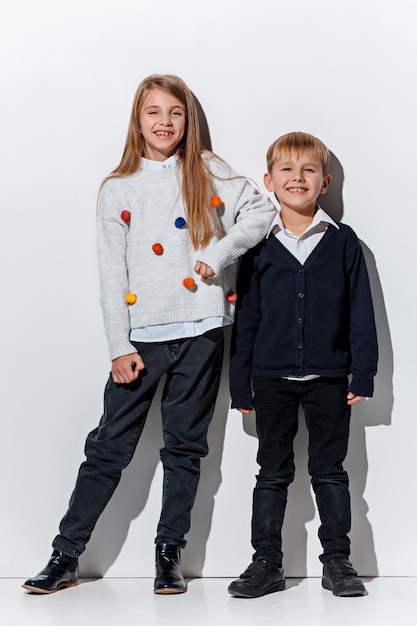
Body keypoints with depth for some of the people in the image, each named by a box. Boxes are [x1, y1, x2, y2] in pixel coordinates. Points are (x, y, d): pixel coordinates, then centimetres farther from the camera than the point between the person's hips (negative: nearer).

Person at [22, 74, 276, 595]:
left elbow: (262, 210, 0)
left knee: (185, 447, 8)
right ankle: (65, 557, 9)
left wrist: (219, 253, -10)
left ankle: (169, 554, 19)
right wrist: (119, 347, -3)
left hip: (200, 331, 0)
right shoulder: (117, 190, 7)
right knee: (109, 447, 0)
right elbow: (112, 275, 3)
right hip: (141, 337, 0)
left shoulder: (209, 173, 7)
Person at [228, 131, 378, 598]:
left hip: (328, 378, -1)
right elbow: (245, 318, 4)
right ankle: (266, 563, 17)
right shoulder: (258, 246, 2)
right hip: (272, 379, 1)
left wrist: (362, 375, -3)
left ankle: (337, 561, 18)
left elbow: (361, 312, 2)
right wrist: (240, 385, 2)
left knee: (329, 471, 9)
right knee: (272, 473, 9)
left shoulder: (343, 242, 1)